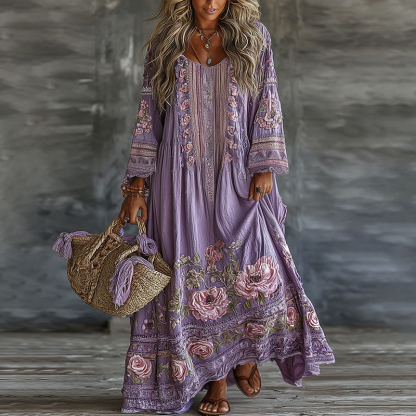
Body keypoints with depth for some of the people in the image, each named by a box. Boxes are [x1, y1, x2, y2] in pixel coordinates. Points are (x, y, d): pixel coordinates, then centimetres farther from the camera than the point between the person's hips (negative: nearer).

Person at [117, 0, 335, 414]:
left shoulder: (253, 37, 5)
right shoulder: (164, 44, 6)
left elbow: (267, 103, 3)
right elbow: (148, 116, 7)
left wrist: (265, 167, -7)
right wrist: (137, 185, 2)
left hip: (238, 175, 0)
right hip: (183, 179, 1)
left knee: (254, 266, -14)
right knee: (194, 277, 0)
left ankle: (247, 352, 14)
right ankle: (215, 376, 13)